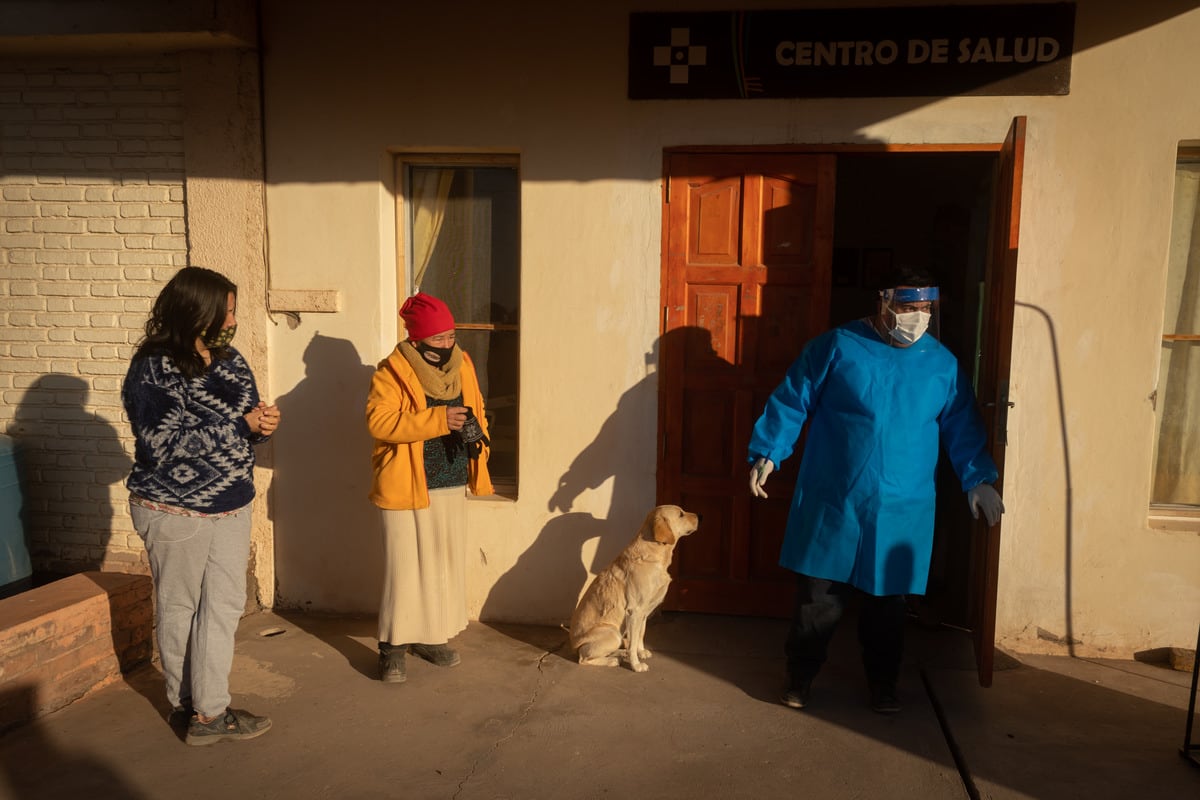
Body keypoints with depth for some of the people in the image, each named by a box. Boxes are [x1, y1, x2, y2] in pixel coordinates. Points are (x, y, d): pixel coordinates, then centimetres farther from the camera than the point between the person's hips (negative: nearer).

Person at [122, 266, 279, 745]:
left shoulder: (230, 360, 4)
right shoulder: (153, 370, -16)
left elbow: (247, 425, 13)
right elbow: (163, 446, -23)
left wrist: (265, 424, -11)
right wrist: (241, 425, -23)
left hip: (231, 504, 6)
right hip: (175, 511, -6)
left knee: (225, 605, 8)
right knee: (179, 607, 11)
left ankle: (209, 709, 19)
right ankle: (187, 703, 25)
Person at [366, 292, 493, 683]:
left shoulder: (461, 366, 6)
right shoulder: (392, 372, -12)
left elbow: (476, 411, 17)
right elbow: (379, 421, -23)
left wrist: (478, 436, -4)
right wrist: (438, 419, -29)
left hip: (452, 485, 6)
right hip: (407, 486, -6)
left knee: (446, 562, 14)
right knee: (405, 567, -1)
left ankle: (432, 636, 29)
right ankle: (392, 646, 12)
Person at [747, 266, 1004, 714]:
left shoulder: (943, 364, 5)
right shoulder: (838, 346, -4)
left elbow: (962, 429, 13)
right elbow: (791, 402, -2)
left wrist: (978, 479, 5)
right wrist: (767, 454, -5)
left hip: (902, 511, 3)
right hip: (832, 504, -2)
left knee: (888, 602, 12)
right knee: (818, 596, 4)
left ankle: (882, 685, 31)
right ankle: (799, 678, 22)